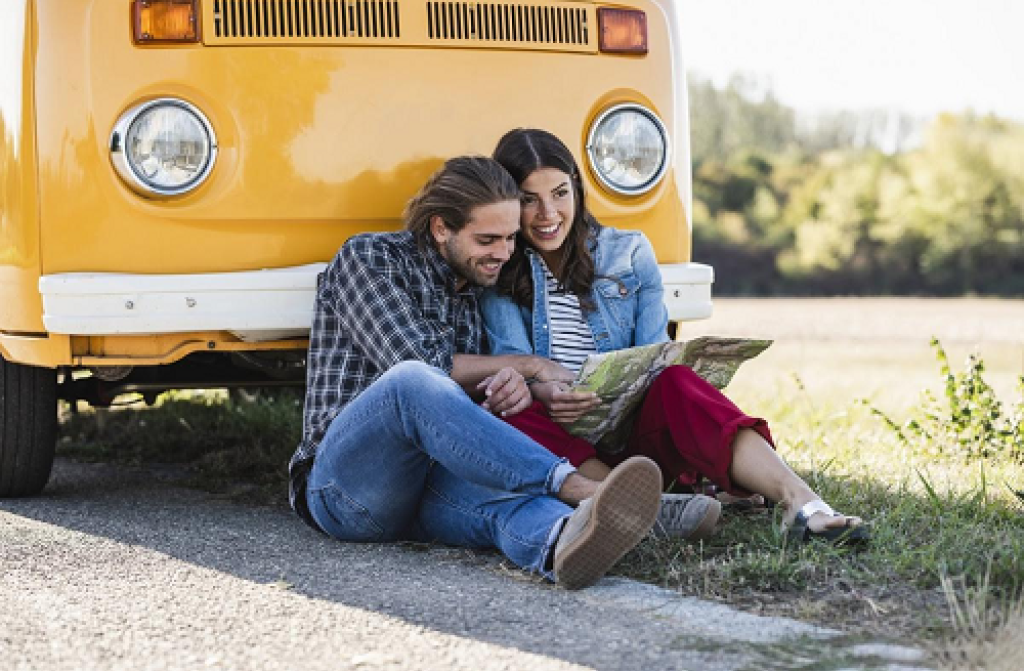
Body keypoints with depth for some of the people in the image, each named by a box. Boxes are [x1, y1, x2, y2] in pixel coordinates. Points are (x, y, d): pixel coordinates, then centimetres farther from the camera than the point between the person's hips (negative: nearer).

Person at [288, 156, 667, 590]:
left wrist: (511, 390, -8)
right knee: (412, 380, -37)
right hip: (343, 485, -4)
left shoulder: (477, 291, 21)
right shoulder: (367, 258, 1)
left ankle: (564, 541, -72)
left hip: (433, 482, 4)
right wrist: (528, 365, -4)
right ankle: (576, 487, -50)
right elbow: (415, 364, -11)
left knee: (501, 488, -34)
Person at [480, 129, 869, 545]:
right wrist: (541, 392, -29)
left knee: (674, 382, -31)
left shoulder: (629, 253, 13)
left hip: (633, 431, 1)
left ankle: (800, 501, -49)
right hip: (559, 442, -1)